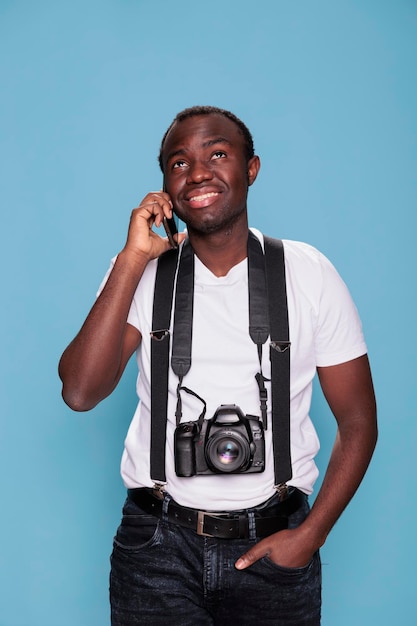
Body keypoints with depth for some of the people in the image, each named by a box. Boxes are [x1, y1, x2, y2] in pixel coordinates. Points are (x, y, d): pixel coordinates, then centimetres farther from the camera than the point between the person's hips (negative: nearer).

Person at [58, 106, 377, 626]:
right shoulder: (141, 273, -2)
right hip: (159, 544, 0)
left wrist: (310, 536, -9)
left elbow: (357, 423, 0)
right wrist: (132, 261, -19)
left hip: (273, 544, 1)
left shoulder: (309, 274, -3)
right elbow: (79, 393, -16)